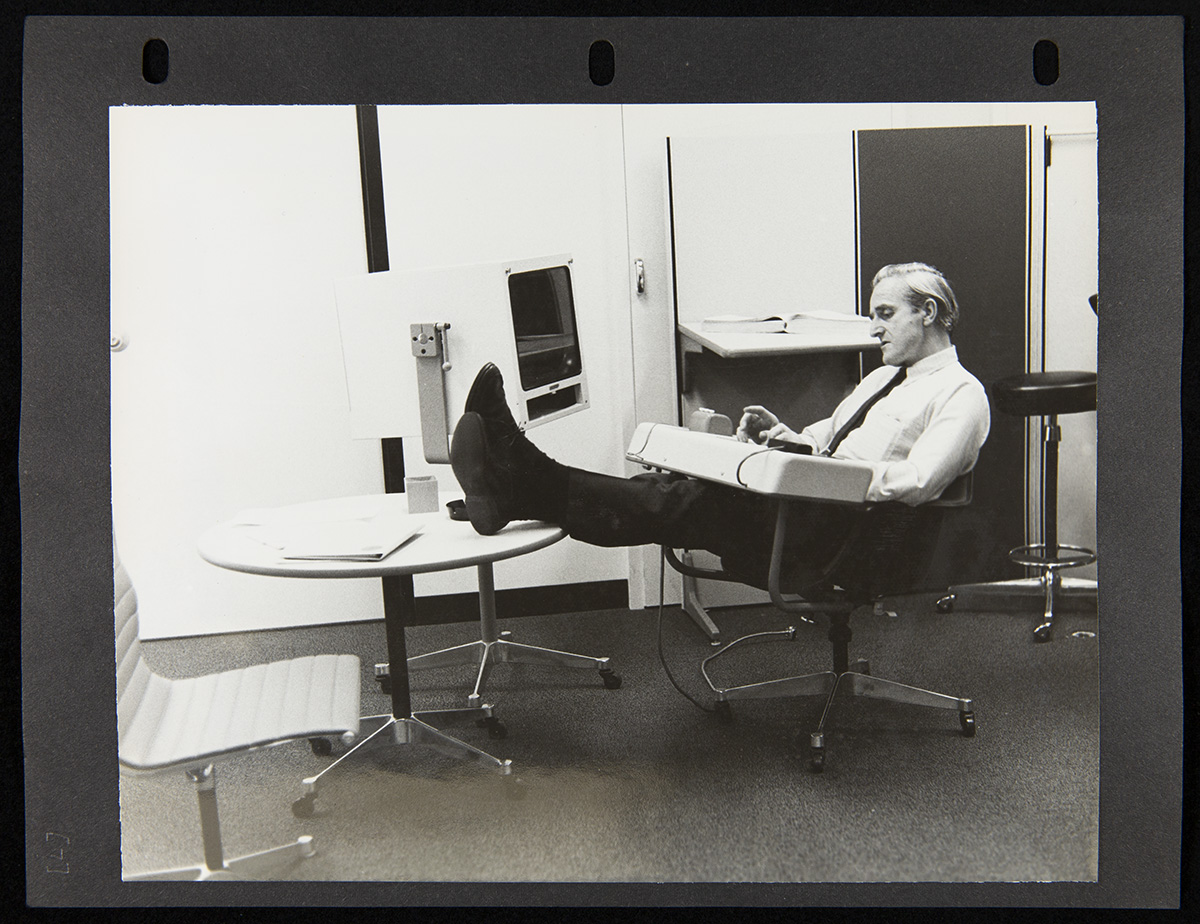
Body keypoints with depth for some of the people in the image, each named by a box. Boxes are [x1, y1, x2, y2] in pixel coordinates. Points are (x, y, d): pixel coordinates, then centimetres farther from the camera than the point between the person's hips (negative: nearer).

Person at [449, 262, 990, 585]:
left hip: (842, 537, -8)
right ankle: (523, 482, -31)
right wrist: (787, 435, 8)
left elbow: (917, 483, -15)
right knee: (682, 489, -16)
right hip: (810, 503, 8)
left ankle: (532, 486, -37)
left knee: (688, 504, -26)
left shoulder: (962, 394, 0)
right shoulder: (884, 377, 30)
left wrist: (816, 458, -18)